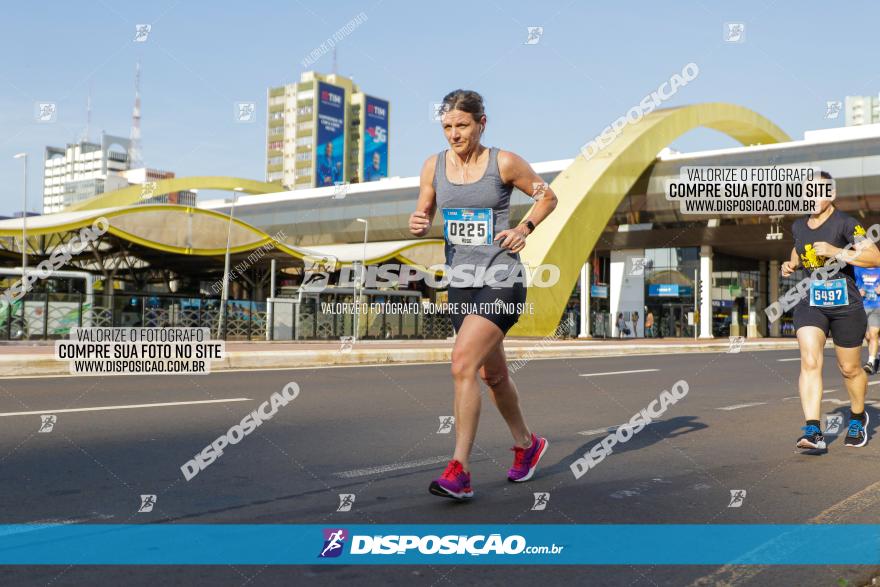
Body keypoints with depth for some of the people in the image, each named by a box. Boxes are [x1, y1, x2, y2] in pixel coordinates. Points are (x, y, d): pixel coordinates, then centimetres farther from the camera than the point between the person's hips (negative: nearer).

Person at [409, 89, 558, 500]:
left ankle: (459, 471, -13)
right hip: (460, 282, 6)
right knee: (493, 374, 17)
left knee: (463, 364, -20)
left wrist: (524, 229, -7)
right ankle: (527, 444, 39)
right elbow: (424, 215, 14)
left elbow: (547, 196, 8)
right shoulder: (433, 166, 5)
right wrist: (418, 224, -9)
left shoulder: (505, 163, -5)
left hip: (501, 282, -5)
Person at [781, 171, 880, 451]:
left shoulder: (845, 223, -10)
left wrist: (835, 251, -27)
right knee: (810, 362, -17)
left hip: (846, 306, -3)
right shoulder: (798, 226, 7)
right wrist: (791, 265, 8)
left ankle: (858, 418, 38)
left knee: (850, 369, 11)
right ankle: (813, 431, -21)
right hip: (810, 304, 3)